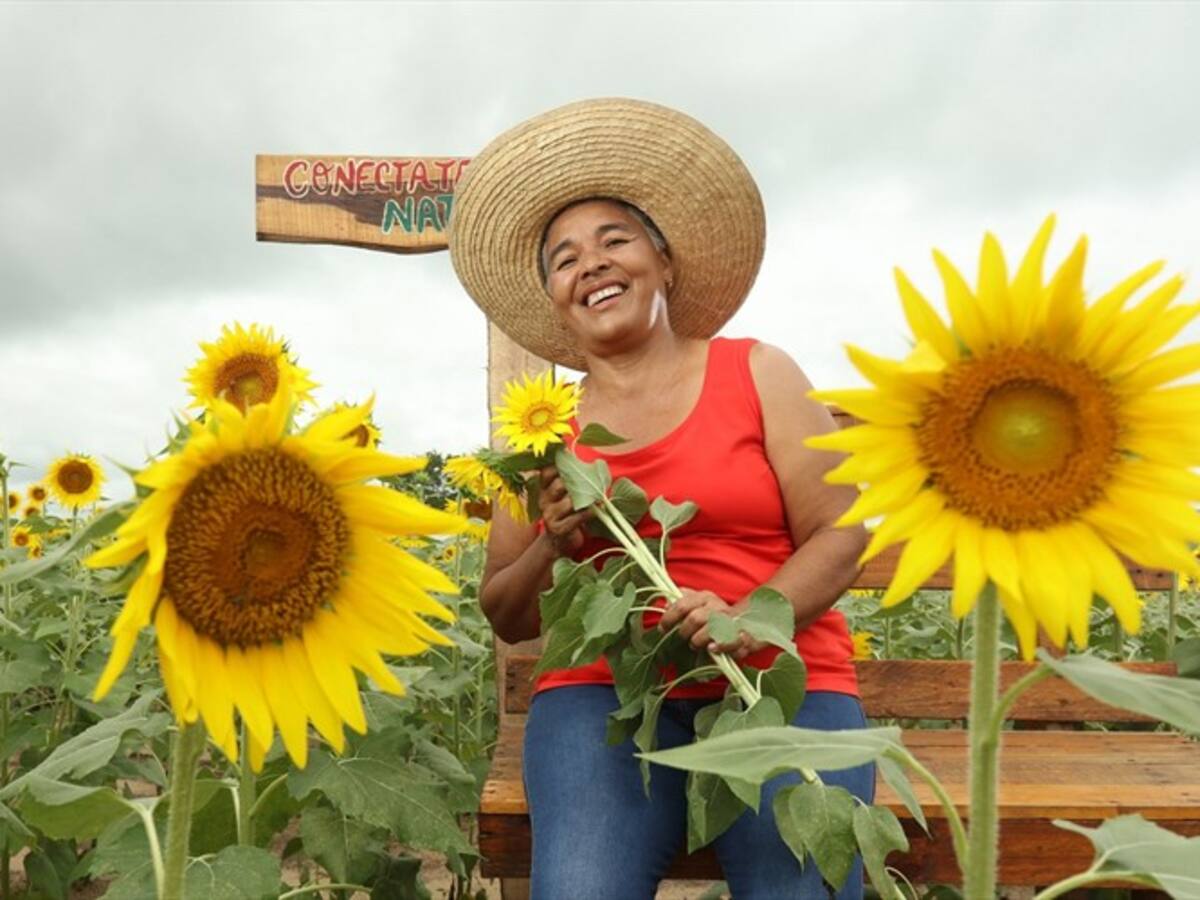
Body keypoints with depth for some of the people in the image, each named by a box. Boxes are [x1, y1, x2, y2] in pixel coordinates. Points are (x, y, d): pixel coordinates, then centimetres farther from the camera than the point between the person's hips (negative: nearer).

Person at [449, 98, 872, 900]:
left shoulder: (756, 374, 4)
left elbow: (840, 535, -2)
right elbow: (507, 617, 9)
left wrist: (749, 622, -19)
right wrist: (554, 549, -12)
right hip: (605, 691, 1)